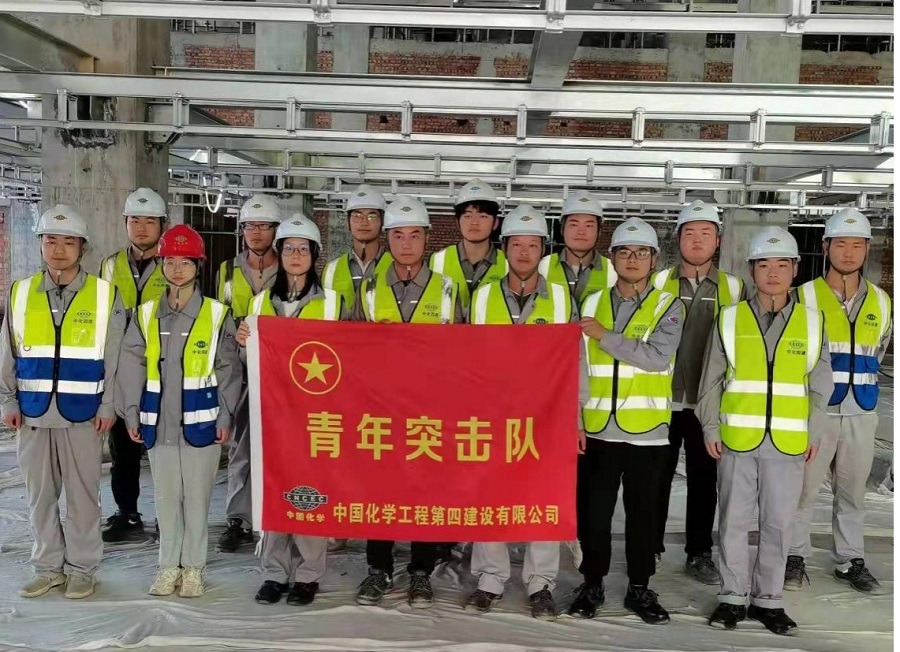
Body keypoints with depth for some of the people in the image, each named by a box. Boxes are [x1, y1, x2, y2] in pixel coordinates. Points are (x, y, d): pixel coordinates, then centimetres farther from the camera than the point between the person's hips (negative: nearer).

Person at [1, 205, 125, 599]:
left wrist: (108, 406, -5)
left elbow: (114, 358, -1)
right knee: (40, 493, 10)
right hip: (33, 411, 3)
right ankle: (47, 566, 24)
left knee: (82, 492, 4)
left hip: (83, 411, -3)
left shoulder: (105, 296, -1)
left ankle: (82, 567, 18)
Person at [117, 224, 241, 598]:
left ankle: (193, 567, 17)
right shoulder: (146, 315, 7)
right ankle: (169, 566, 23)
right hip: (158, 422, 3)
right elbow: (132, 367, 6)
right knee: (165, 496, 10)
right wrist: (132, 414, 1)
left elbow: (229, 369, -1)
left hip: (200, 421, -2)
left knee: (197, 496, 4)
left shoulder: (217, 315, -1)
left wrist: (225, 417, -5)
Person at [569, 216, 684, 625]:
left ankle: (639, 588, 24)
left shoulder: (668, 306, 0)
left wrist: (605, 336, -15)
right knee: (593, 513, 7)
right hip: (598, 428, 2)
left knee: (643, 514, 9)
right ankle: (592, 584, 24)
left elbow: (656, 357, -17)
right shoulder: (592, 304, 7)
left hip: (646, 430, -2)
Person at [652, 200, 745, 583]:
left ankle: (699, 554, 21)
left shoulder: (733, 288, 6)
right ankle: (649, 548, 22)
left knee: (704, 480, 8)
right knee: (657, 477, 7)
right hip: (663, 398, -1)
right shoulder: (658, 282, 2)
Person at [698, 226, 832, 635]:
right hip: (737, 439, -1)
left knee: (778, 523, 8)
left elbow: (820, 385, 9)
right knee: (733, 520, 7)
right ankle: (733, 597, 21)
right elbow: (711, 381, 5)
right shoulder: (729, 320, 2)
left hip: (789, 443, 1)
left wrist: (814, 433, 4)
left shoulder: (812, 322, 5)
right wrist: (710, 427, 1)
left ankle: (767, 599, 23)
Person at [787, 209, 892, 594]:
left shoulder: (881, 302, 8)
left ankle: (850, 561, 25)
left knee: (852, 490, 13)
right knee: (803, 488, 2)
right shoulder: (805, 296, -4)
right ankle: (795, 557, 15)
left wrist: (860, 387, 16)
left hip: (861, 412, 4)